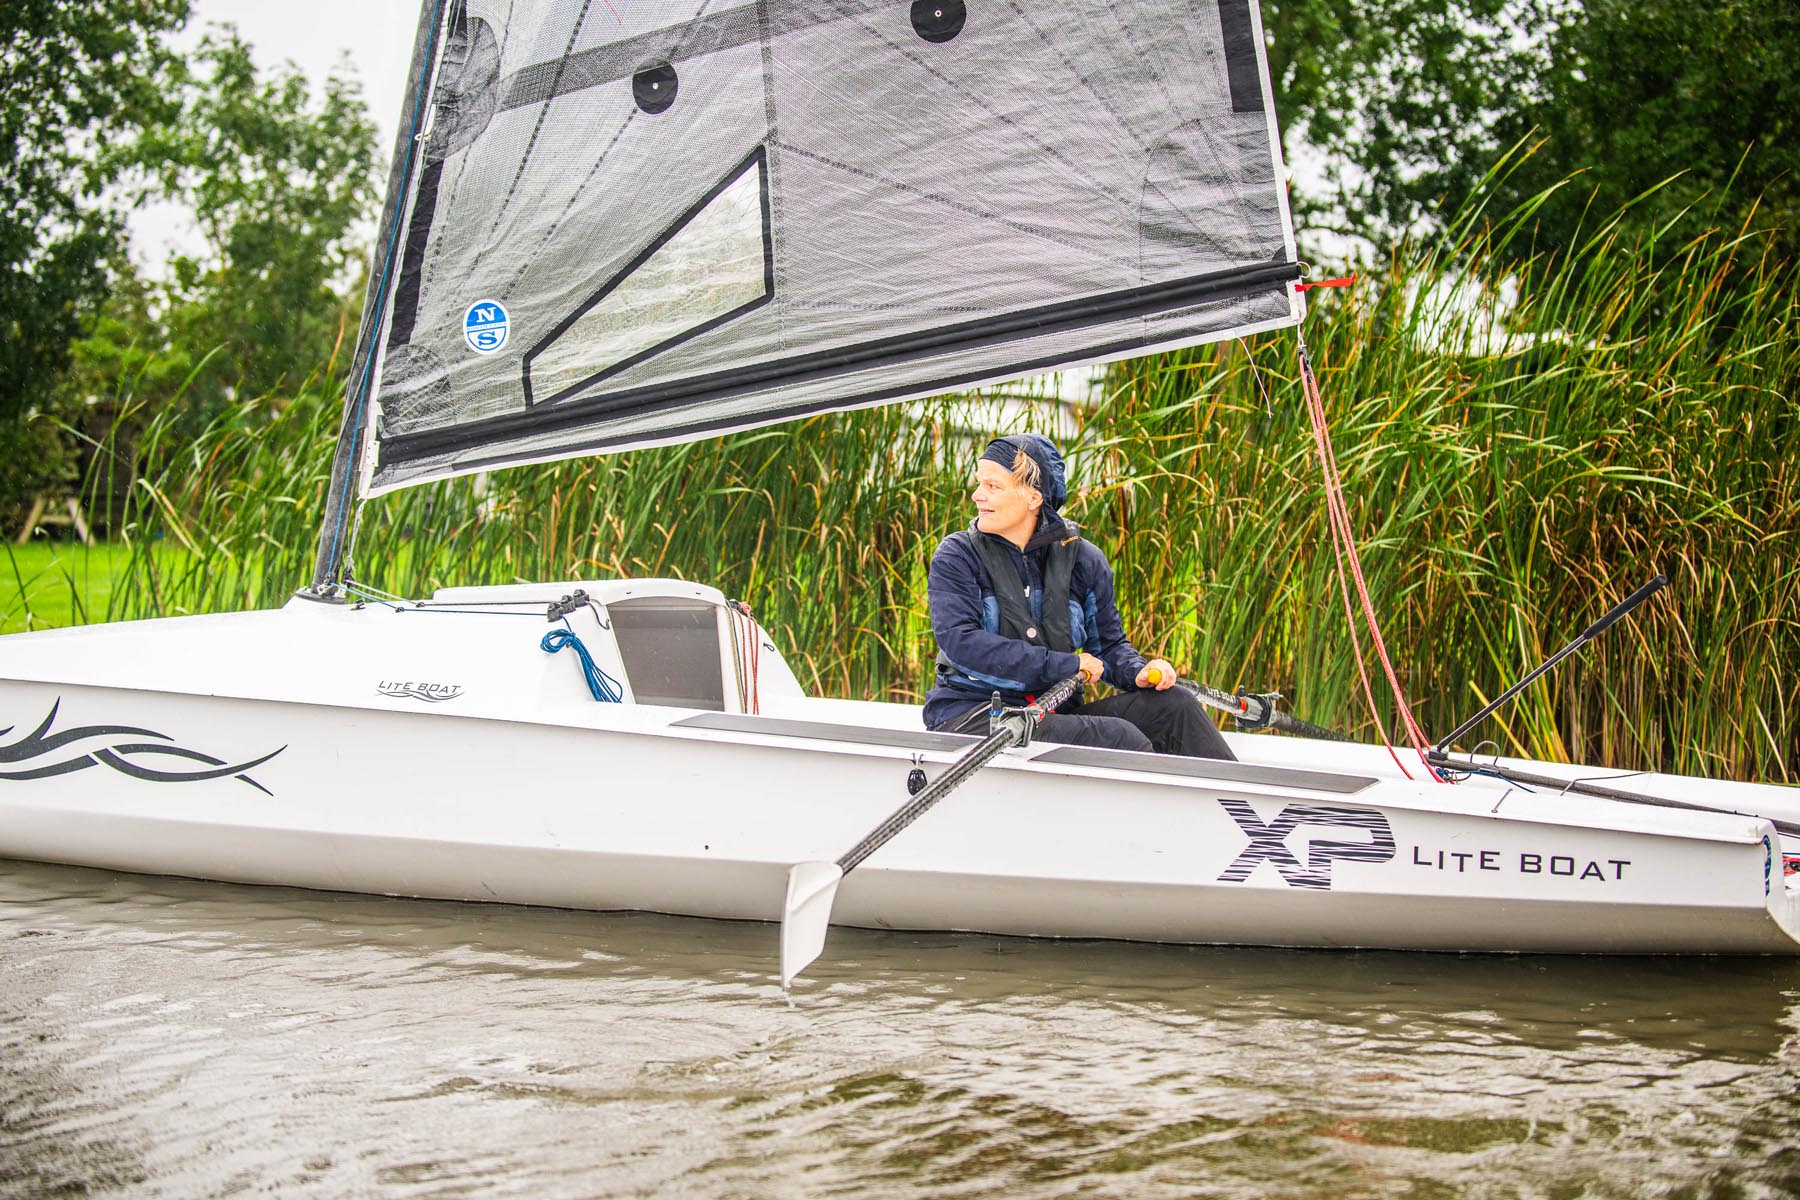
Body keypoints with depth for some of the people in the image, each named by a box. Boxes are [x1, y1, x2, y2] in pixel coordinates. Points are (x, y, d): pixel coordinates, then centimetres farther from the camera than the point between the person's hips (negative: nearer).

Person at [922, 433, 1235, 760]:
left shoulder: (1083, 560, 7)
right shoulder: (956, 557, -3)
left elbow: (1109, 644, 17)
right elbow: (961, 643, -17)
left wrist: (1139, 672, -9)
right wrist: (1066, 665, -19)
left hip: (1055, 715, 5)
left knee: (1173, 704, -14)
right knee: (1119, 738, -26)